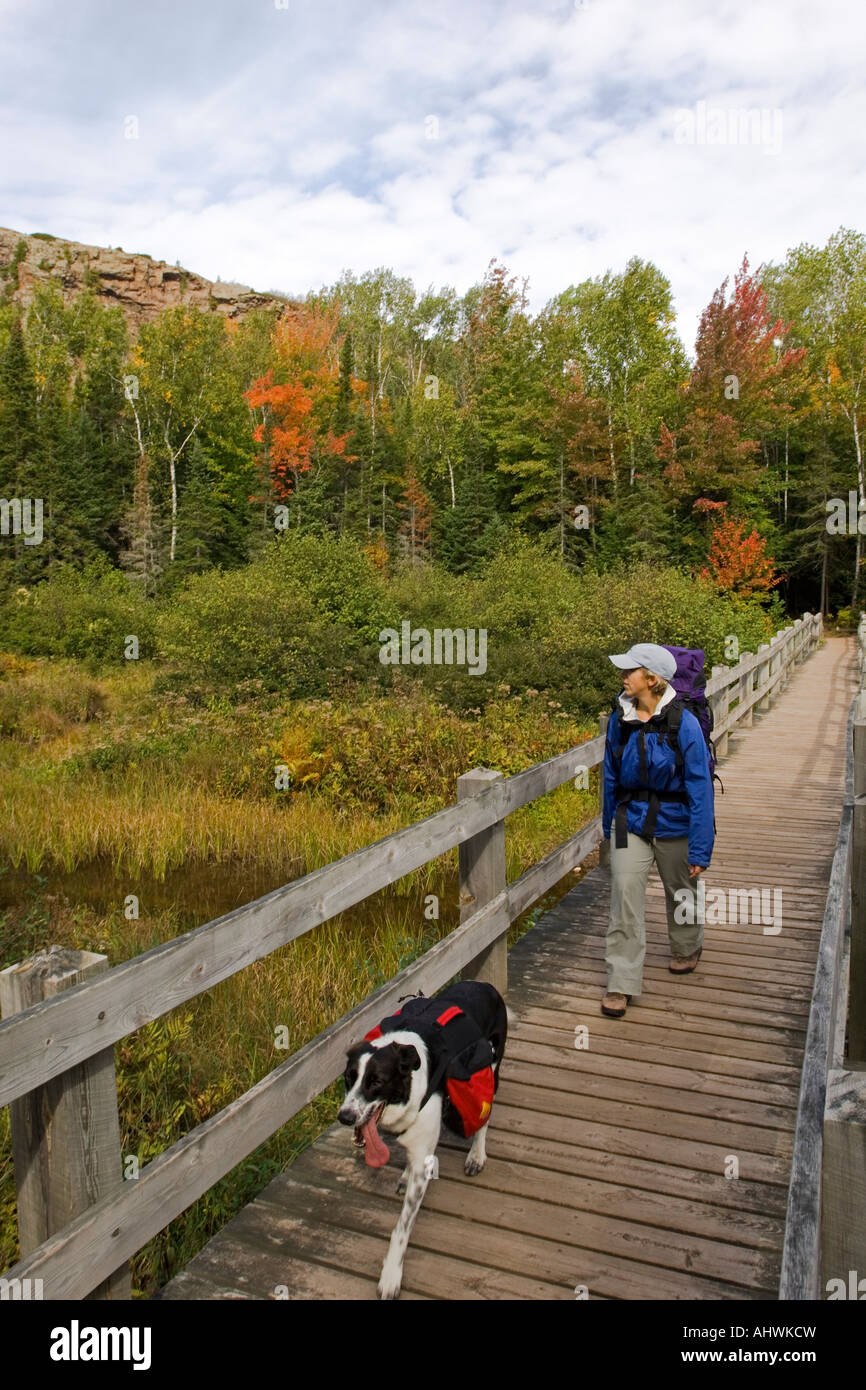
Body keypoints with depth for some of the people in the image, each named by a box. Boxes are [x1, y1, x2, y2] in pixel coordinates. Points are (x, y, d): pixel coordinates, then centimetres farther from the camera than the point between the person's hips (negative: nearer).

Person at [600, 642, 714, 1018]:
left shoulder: (683, 723, -20)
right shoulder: (620, 719, -7)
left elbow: (700, 788, -16)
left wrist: (700, 849, -16)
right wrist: (607, 825, 13)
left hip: (673, 821, -2)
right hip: (631, 820, 2)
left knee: (681, 892, 19)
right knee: (624, 893, -7)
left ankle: (687, 949, 49)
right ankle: (621, 983, 2)